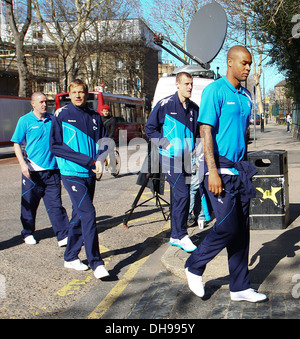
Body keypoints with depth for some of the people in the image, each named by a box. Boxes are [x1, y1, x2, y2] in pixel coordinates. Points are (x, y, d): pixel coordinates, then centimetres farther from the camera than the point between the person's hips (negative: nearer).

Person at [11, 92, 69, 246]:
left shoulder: (52, 119, 8)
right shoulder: (25, 121, -1)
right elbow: (16, 144, 0)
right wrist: (23, 164, -13)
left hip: (52, 169, 2)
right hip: (32, 170, -2)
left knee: (55, 204, 2)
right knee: (29, 204, 10)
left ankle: (63, 236, 2)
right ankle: (28, 233, 27)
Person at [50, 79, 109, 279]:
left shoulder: (95, 116, 10)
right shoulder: (61, 115, -2)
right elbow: (55, 145, -7)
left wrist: (99, 159, -10)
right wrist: (86, 160, -14)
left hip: (90, 173, 5)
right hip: (72, 173, -5)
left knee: (79, 215, 12)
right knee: (88, 213, -14)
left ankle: (71, 257, 26)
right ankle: (96, 263, -10)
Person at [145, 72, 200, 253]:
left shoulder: (194, 108, 10)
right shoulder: (165, 105, -5)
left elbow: (198, 131, 21)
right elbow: (150, 128, -1)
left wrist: (193, 146, 4)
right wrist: (165, 143, -10)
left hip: (186, 158, 6)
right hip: (170, 158, -6)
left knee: (180, 196, 10)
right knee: (182, 194, -13)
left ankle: (175, 236, 20)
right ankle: (181, 235, -1)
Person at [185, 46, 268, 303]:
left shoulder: (246, 96, 13)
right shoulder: (215, 91, -9)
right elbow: (206, 131, -15)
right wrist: (212, 171, -22)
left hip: (239, 168, 8)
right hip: (220, 169, -8)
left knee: (242, 229, 8)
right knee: (227, 227, -9)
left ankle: (240, 287, 18)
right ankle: (194, 267, 15)